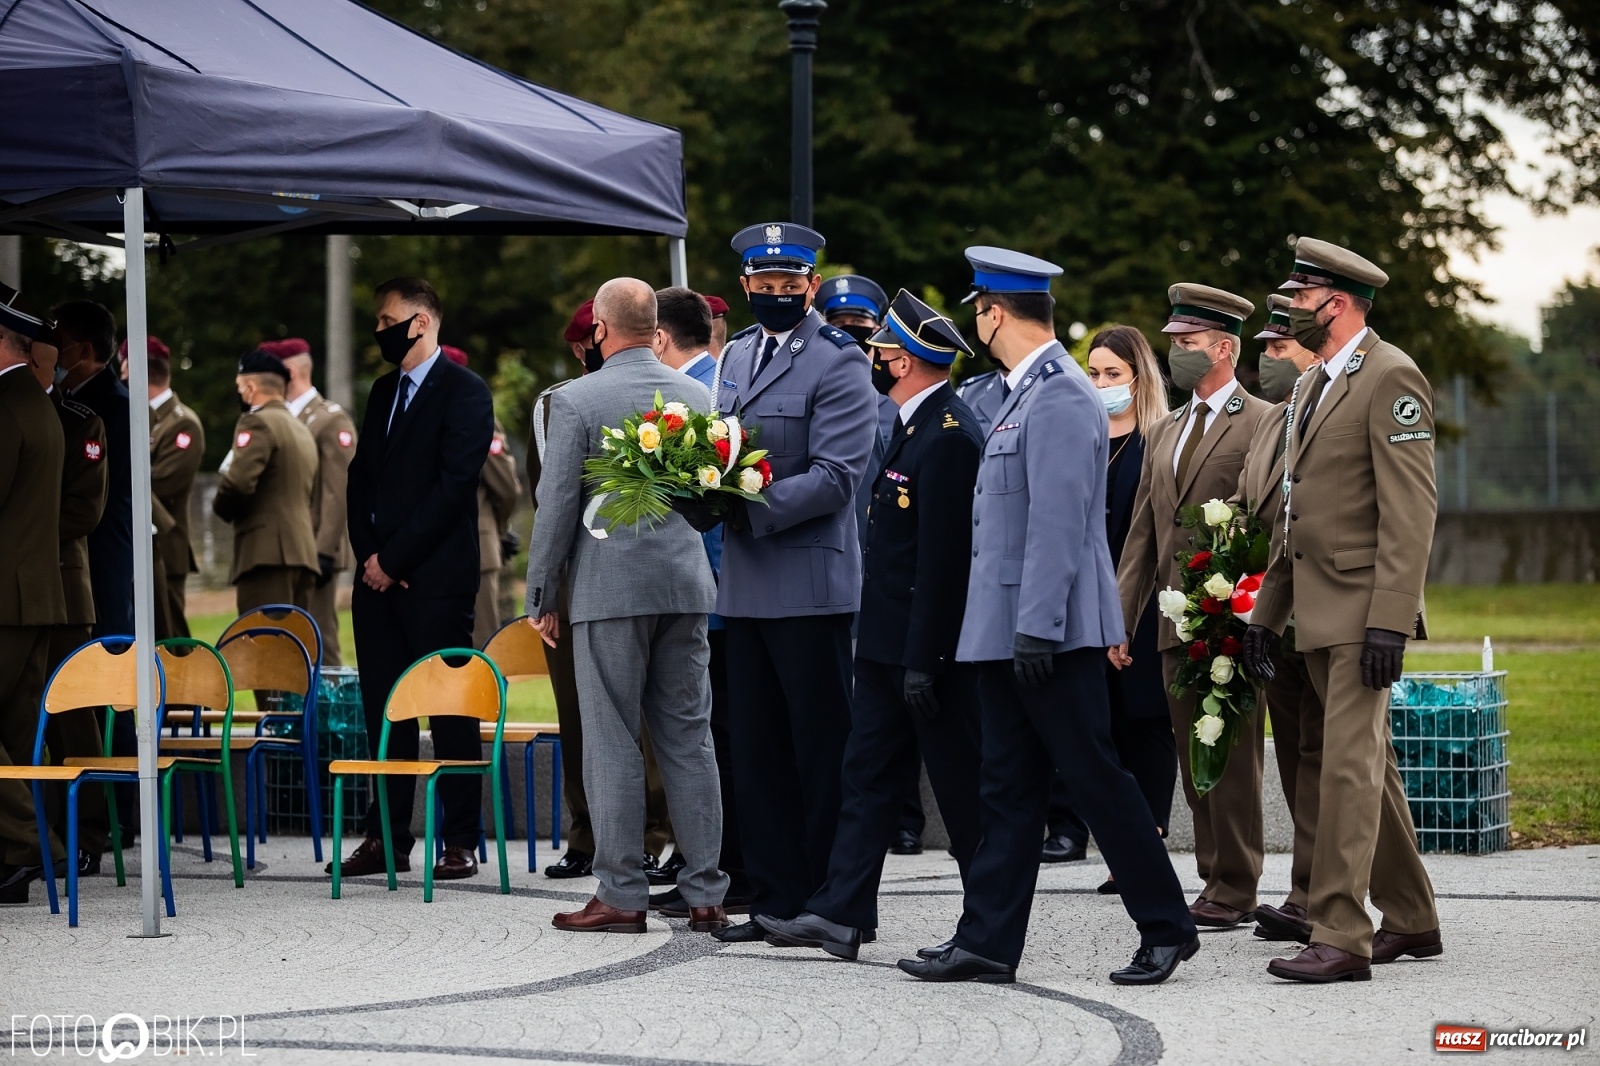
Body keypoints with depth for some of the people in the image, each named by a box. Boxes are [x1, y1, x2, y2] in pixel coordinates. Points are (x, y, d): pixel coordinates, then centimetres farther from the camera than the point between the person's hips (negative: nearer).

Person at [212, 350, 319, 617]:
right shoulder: (302, 430, 22)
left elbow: (238, 482, -20)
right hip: (302, 551, 9)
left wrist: (221, 508, 0)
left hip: (267, 553, -9)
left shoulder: (257, 422, -6)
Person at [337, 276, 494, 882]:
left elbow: (453, 486, -13)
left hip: (435, 577, -7)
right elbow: (361, 477, 17)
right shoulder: (384, 391, 18)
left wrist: (393, 558, -13)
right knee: (383, 711, 7)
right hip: (378, 577, 7)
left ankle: (460, 843, 1)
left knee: (450, 714, -3)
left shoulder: (464, 392, -6)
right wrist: (367, 554, 1)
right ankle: (387, 838, 12)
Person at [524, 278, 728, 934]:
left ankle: (622, 895, 1)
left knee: (612, 741, 0)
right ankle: (705, 894, 7)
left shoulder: (577, 401, -7)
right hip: (686, 584, 5)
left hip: (610, 586, -5)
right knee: (689, 738, 7)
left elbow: (556, 505, -6)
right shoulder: (697, 396, 7)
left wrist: (541, 596, 1)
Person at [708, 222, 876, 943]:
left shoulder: (839, 363, -8)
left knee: (822, 749, -1)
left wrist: (749, 505, -22)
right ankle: (775, 899, 17)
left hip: (810, 583, -7)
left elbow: (836, 477, -16)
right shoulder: (736, 355, 16)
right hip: (746, 583, 8)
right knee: (756, 749, 10)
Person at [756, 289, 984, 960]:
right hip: (889, 642, 10)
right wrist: (891, 647, 19)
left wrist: (923, 662, -23)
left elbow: (941, 558, -22)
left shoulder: (949, 438, -19)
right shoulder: (915, 427, 13)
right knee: (868, 772, 9)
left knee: (961, 784, 0)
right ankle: (841, 914, 12)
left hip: (929, 648, -10)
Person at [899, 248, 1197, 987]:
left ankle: (1167, 927, 4)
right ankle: (987, 941, 11)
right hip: (1006, 628, 10)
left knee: (1095, 779, -4)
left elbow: (1058, 522, -21)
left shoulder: (1060, 397, -15)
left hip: (1050, 630, -10)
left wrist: (1037, 627, -24)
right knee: (1007, 789, 9)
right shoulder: (1023, 394, 16)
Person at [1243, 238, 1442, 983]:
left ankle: (1340, 938, -14)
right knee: (1368, 767, 14)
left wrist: (1389, 620, -24)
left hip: (1363, 612, -9)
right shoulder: (1311, 387, 18)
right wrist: (1266, 612, 18)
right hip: (1317, 613, 9)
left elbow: (1411, 508, -18)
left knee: (1350, 768, -12)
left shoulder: (1391, 377, -12)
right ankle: (1410, 920, 22)